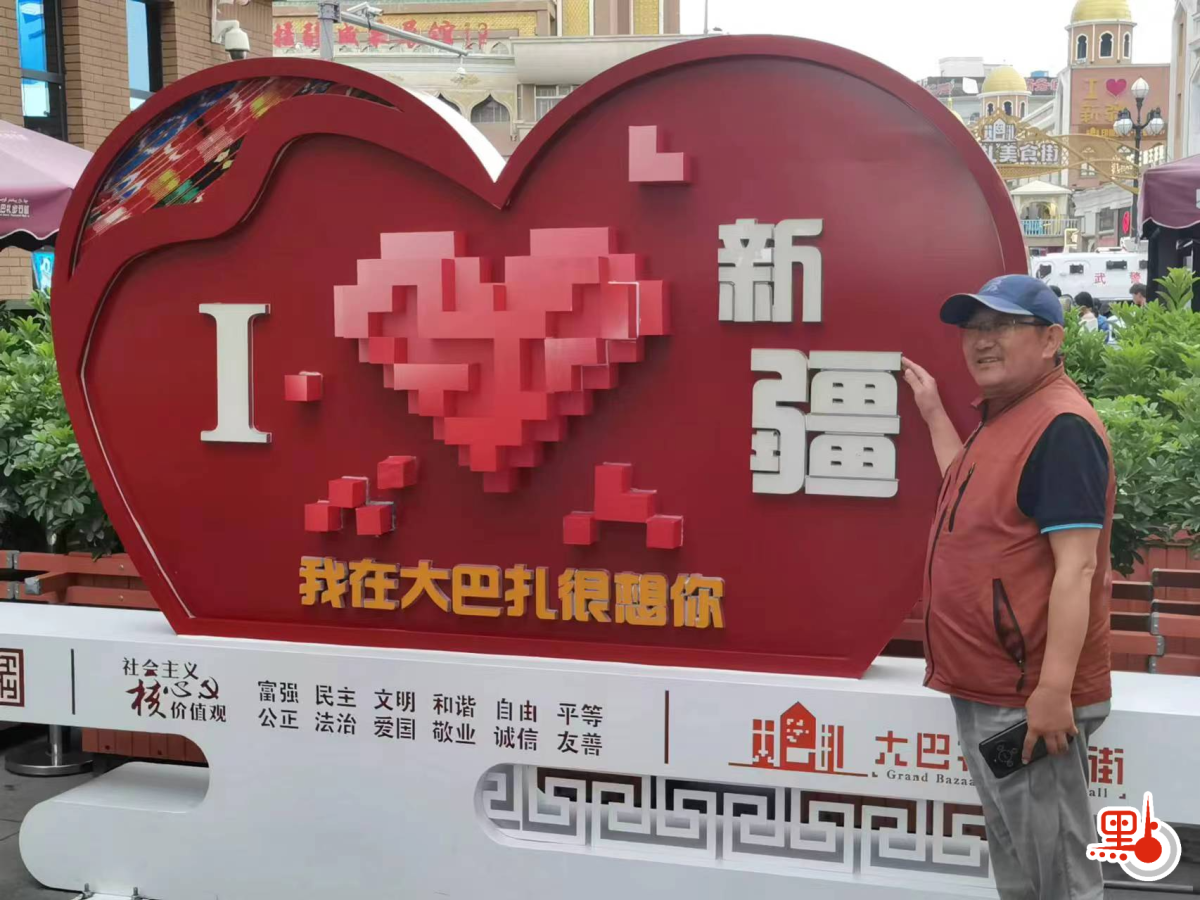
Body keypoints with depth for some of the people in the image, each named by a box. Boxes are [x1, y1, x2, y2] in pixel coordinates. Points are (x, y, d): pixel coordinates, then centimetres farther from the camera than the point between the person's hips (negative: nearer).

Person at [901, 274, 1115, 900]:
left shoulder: (1062, 427, -17)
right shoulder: (1003, 418, 14)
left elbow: (1077, 567, -22)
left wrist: (1054, 688, -26)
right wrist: (933, 412, 26)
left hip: (1031, 696, -10)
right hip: (986, 689, 10)